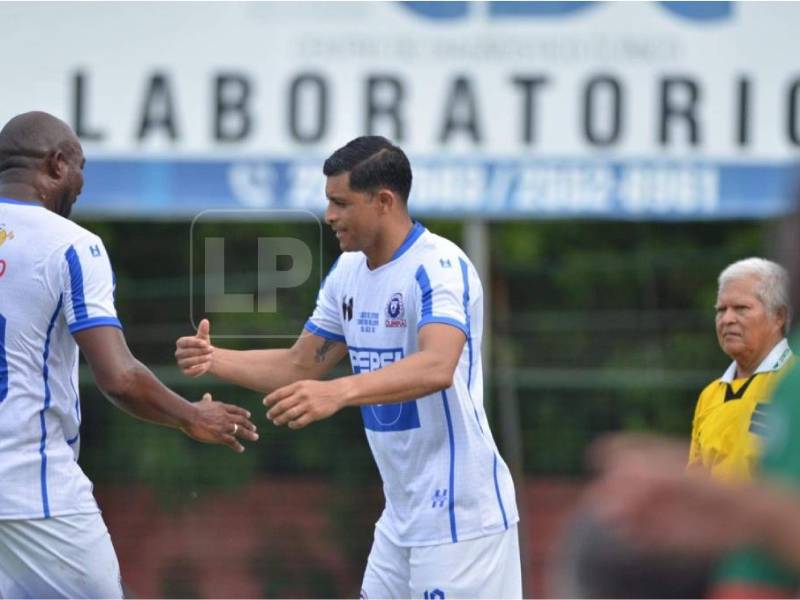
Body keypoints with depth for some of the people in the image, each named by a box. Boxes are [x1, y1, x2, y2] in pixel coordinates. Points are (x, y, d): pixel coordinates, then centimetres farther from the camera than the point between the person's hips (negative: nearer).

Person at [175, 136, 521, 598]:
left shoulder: (439, 266, -19)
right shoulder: (348, 272, 9)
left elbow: (437, 368, -35)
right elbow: (299, 366, 16)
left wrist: (337, 393, -50)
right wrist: (216, 359, -2)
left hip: (458, 517, -9)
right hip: (403, 517, 9)